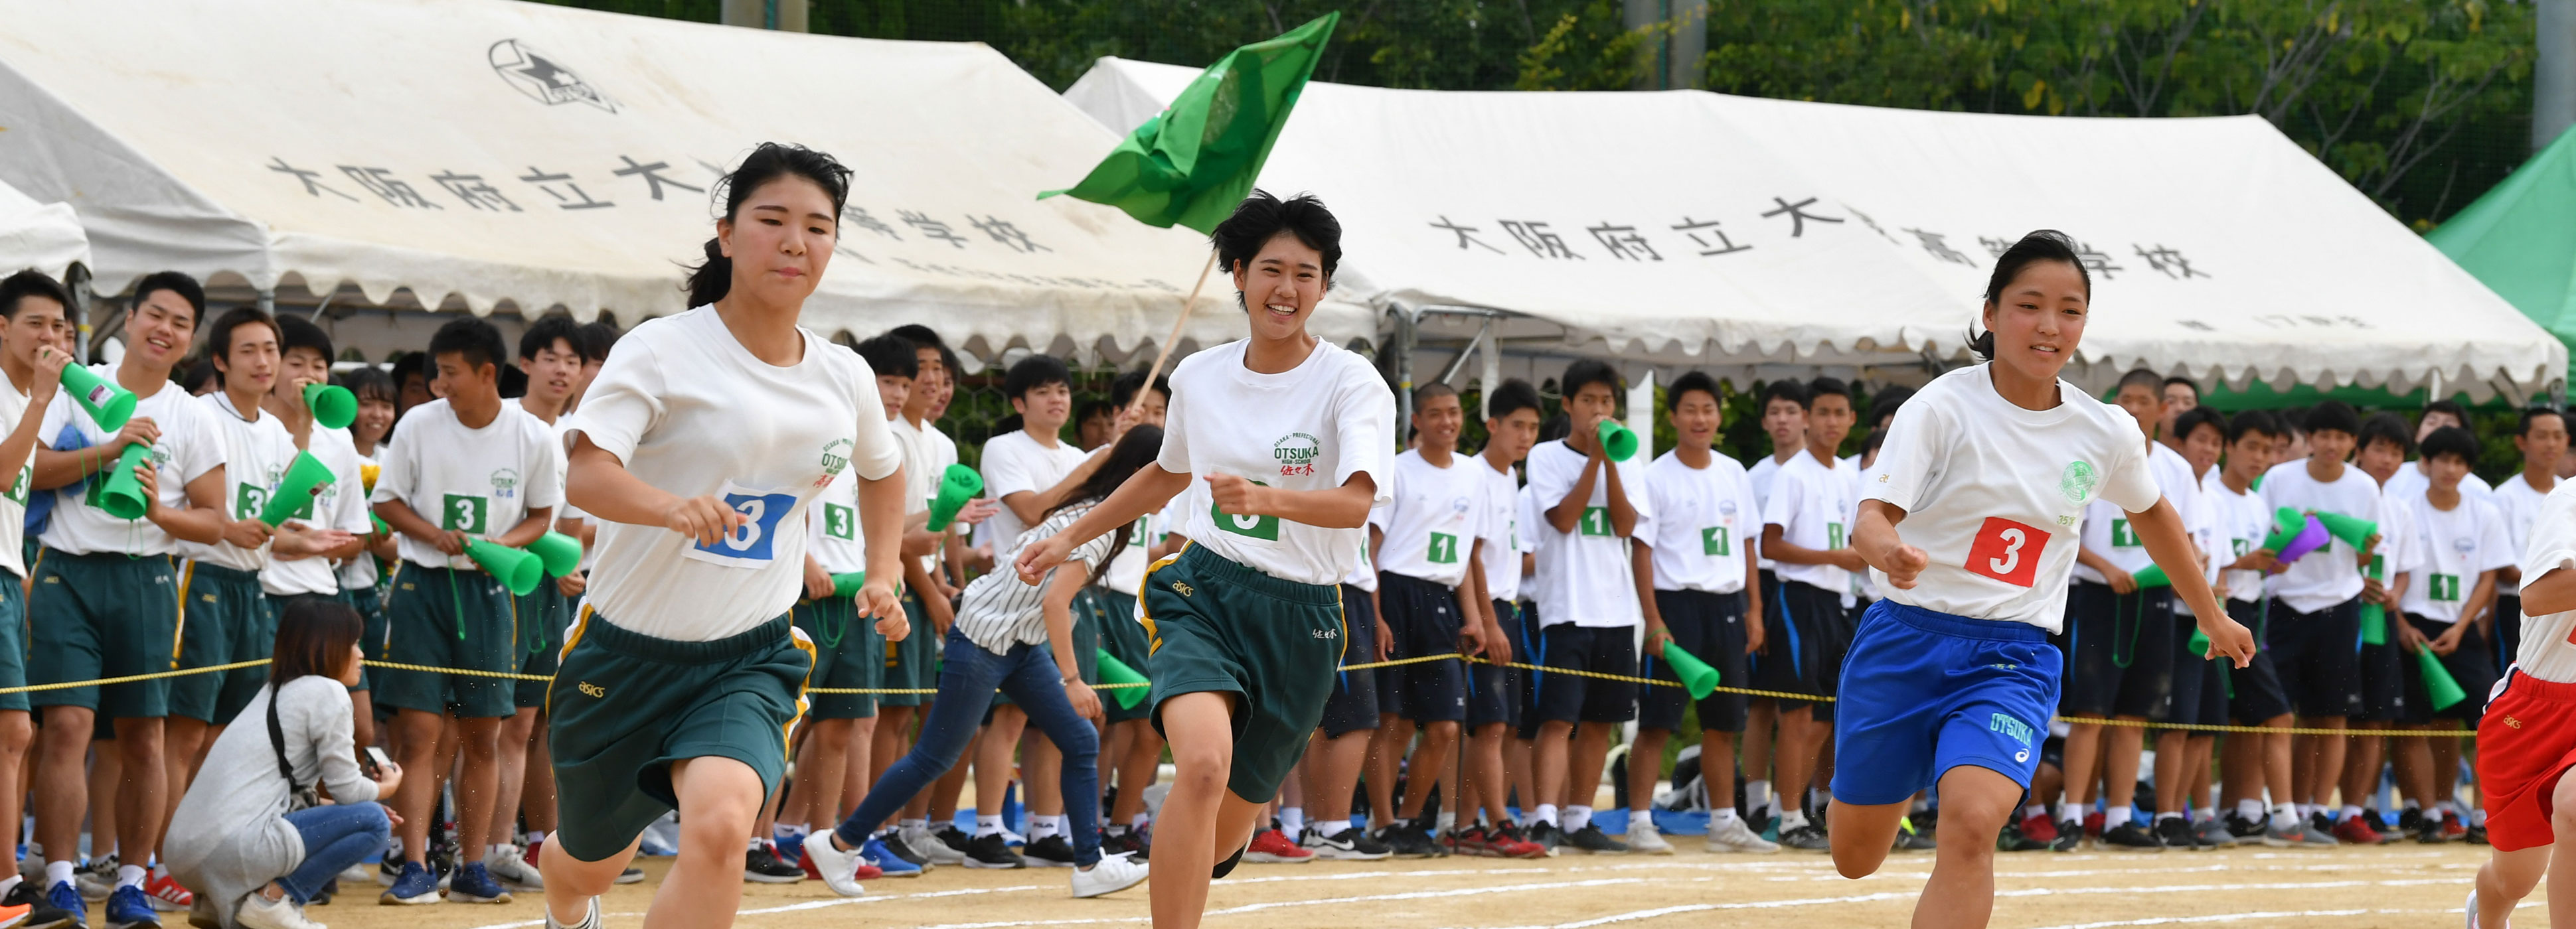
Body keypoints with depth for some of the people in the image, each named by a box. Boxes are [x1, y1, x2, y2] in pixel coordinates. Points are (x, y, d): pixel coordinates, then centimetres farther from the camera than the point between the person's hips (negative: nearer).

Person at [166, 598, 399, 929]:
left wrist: (370, 788, 29)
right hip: (235, 849, -9)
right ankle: (272, 899, -9)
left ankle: (222, 902, 13)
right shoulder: (327, 692, -1)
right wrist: (386, 787, 22)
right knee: (374, 821, -1)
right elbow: (346, 790, 0)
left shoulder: (274, 692, 25)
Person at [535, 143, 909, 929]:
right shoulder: (662, 350, -13)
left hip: (750, 658, 2)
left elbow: (882, 471, 25)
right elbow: (586, 474, -29)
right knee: (590, 863, 17)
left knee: (720, 821, -29)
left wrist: (883, 577, 13)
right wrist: (673, 507, -48)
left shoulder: (844, 379, 2)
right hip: (627, 649, -2)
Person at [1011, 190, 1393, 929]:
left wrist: (1266, 498, -44)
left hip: (1301, 618, -1)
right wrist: (1071, 538, 26)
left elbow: (1356, 503, -26)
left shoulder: (1353, 384, -9)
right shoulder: (1198, 377, 4)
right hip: (1204, 594, 1)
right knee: (1204, 764, -29)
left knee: (1227, 829, 9)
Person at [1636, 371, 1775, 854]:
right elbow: (1642, 551, -7)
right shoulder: (1657, 478, -4)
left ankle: (1724, 822, 15)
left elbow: (1746, 544, 15)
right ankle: (1639, 820, -4)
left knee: (1722, 722, 9)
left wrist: (1754, 610, 8)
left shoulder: (1733, 474, 11)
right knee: (1657, 720, -6)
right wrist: (1654, 621, -14)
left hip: (1726, 605, 5)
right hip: (1676, 601, -5)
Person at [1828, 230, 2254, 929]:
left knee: (1971, 825, -27)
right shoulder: (1943, 408, -11)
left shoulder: (2109, 434, 0)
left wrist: (2213, 619, 31)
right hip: (1907, 638, -1)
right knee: (1856, 859, 11)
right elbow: (1870, 519, -21)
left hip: (2012, 657, 1)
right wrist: (1890, 552, -45)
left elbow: (2151, 514, 22)